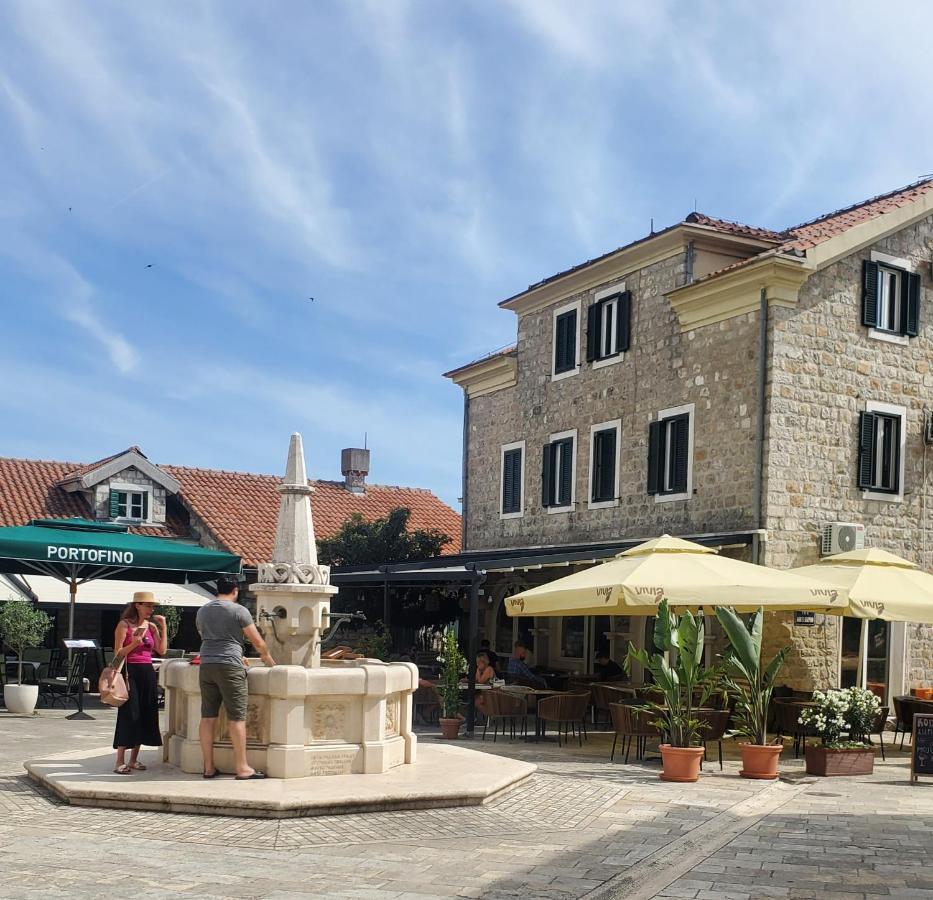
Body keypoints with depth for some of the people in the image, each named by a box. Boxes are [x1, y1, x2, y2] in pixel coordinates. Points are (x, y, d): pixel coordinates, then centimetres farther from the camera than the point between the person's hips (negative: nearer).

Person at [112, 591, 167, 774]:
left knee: (145, 716, 6)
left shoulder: (152, 626, 12)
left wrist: (163, 627, 1)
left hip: (147, 673, 6)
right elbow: (118, 653, -7)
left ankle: (134, 760, 16)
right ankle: (120, 762, -4)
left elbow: (162, 650, 2)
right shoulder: (124, 624, -4)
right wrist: (134, 644, -23)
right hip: (130, 672, -6)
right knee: (129, 715, -8)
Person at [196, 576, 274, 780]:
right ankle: (242, 768, -1)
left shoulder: (202, 611, 15)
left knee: (208, 717, 7)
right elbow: (258, 642, 0)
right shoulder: (239, 611, -4)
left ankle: (209, 767, 11)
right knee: (237, 718, -3)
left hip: (206, 665, 6)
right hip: (230, 666, -6)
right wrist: (268, 658, 20)